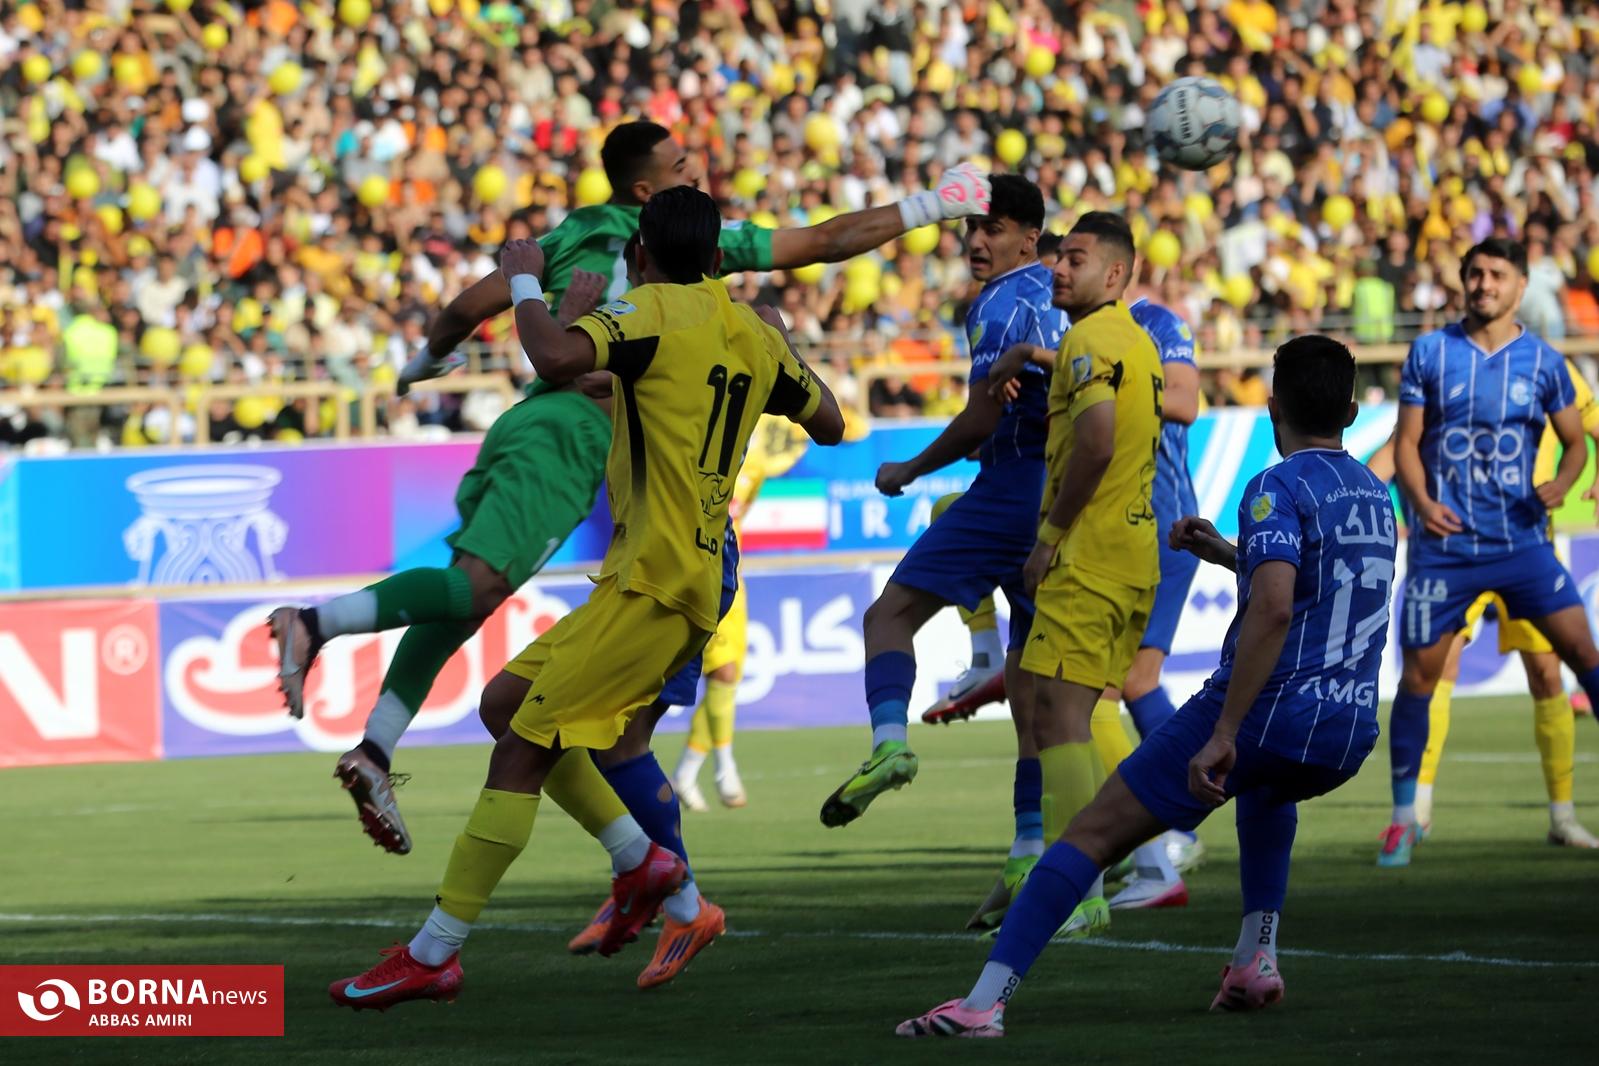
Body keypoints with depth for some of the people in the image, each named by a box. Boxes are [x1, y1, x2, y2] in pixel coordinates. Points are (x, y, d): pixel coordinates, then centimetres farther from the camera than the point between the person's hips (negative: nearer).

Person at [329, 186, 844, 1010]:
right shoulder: (752, 333, 13)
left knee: (522, 750, -10)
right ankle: (639, 858, 11)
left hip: (652, 585, -9)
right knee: (506, 702, 15)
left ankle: (433, 956, -13)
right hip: (696, 579, 9)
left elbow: (559, 358, -28)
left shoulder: (655, 310, -10)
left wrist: (524, 281, -10)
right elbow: (828, 424, 26)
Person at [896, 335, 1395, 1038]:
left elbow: (1272, 610, -25)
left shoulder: (1279, 489, -10)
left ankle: (987, 1000, -16)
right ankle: (1256, 957, 27)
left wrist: (1224, 735, -26)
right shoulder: (1374, 494, 15)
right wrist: (1229, 554, 32)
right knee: (1265, 786, 42)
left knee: (1093, 834, -4)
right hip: (1347, 737, 7)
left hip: (1263, 712, -7)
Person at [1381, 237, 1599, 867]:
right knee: (1418, 673, 0)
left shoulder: (1542, 362, 4)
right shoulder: (1430, 353, 3)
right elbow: (1407, 441, 4)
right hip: (1444, 542, 0)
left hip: (1520, 539, 0)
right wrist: (1421, 501, -14)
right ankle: (1403, 816, 13)